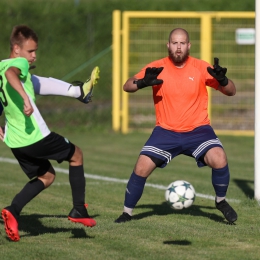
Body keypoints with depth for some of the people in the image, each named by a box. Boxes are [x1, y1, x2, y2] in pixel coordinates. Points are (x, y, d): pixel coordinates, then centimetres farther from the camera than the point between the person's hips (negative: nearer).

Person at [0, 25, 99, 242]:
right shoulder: (19, 63, -12)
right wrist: (25, 98, -44)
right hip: (36, 137, -8)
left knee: (46, 177, 24)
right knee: (76, 155, 17)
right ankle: (79, 210, 15)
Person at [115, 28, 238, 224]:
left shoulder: (201, 68, -6)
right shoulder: (157, 68, -5)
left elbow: (231, 91, -3)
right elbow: (127, 86, -5)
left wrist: (222, 79, -27)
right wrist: (142, 83, -28)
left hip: (198, 130, -1)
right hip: (166, 131, 1)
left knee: (219, 159, -25)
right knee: (141, 168, -13)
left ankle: (221, 201, 1)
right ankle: (127, 212, 7)